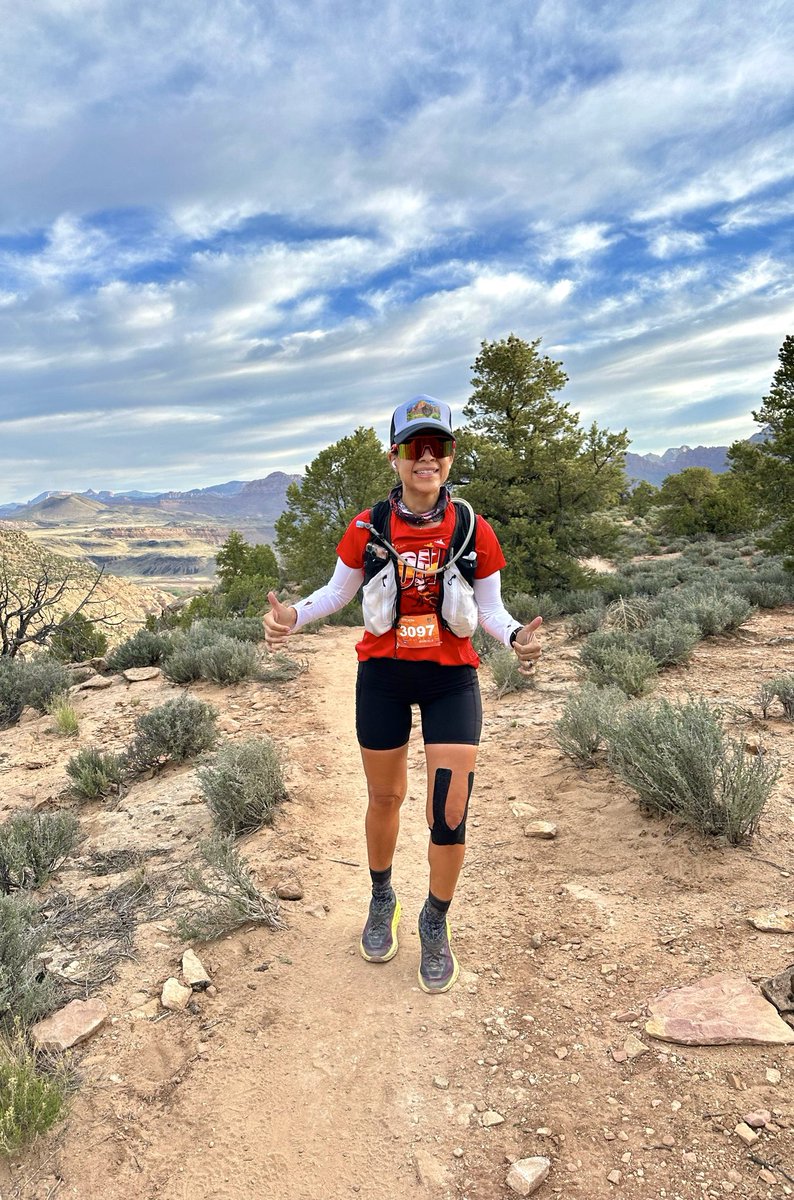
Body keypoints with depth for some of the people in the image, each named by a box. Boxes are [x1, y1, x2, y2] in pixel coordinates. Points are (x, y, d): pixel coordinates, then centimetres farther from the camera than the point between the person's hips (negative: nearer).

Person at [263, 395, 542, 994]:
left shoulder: (473, 530, -7)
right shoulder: (368, 528, -6)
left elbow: (490, 609, -1)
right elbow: (337, 591, 6)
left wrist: (516, 635, -22)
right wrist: (293, 617, -13)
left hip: (451, 679, -1)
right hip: (383, 676, 1)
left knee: (450, 808, -4)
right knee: (384, 797, 16)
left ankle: (436, 926, 24)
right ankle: (382, 899, 44)